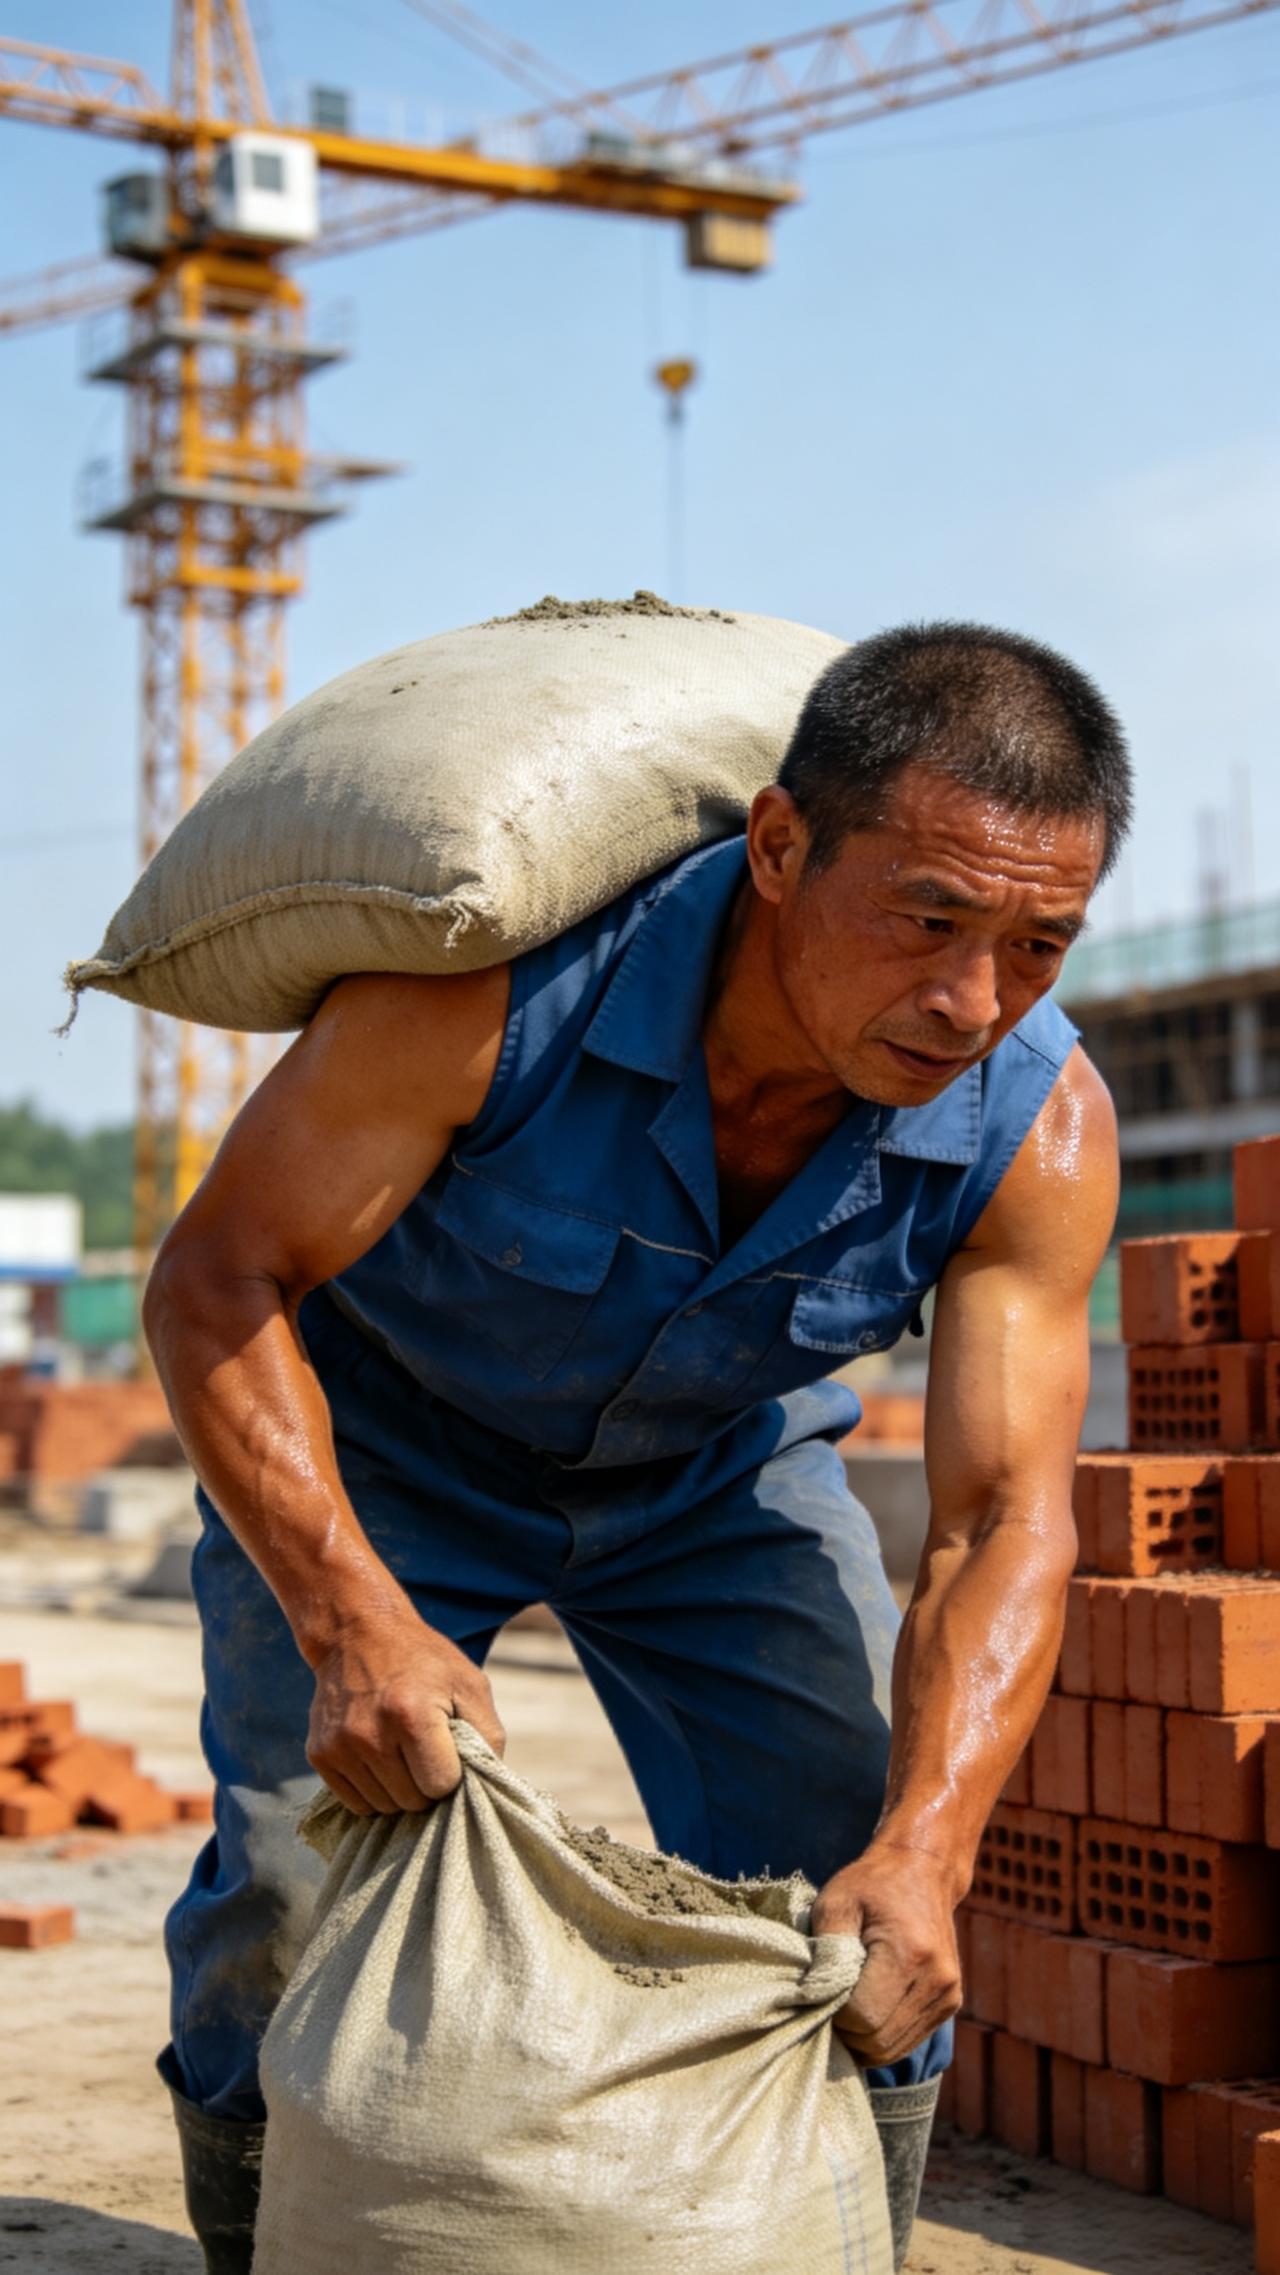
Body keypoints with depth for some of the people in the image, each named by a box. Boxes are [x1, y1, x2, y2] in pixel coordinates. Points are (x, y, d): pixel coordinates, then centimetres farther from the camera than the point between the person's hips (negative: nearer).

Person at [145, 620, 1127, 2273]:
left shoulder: (1041, 1127, -29)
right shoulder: (491, 980, -38)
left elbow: (1003, 1523, -27)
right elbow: (216, 1283, -30)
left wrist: (921, 1855, -44)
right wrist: (353, 1625, -44)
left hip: (717, 1459, 3)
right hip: (381, 1436, -2)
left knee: (868, 1940, -8)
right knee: (291, 1909, -12)